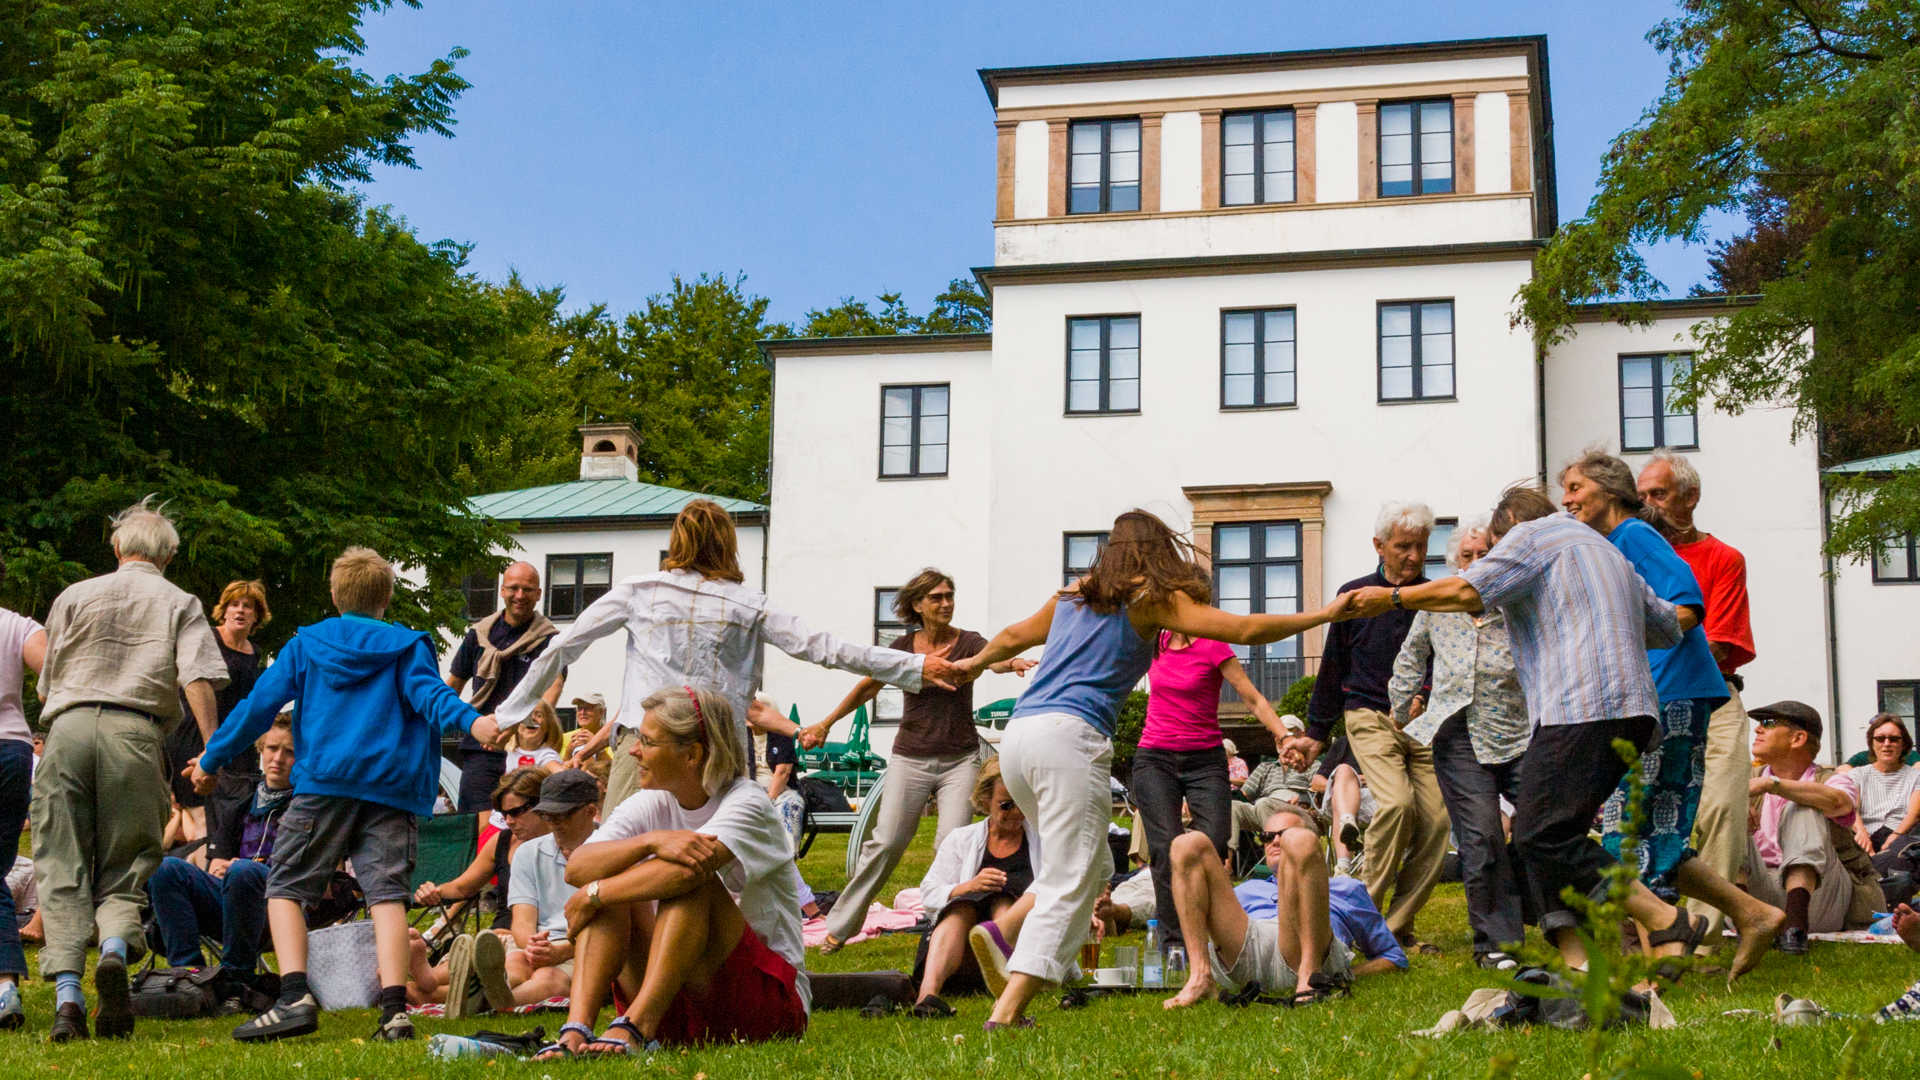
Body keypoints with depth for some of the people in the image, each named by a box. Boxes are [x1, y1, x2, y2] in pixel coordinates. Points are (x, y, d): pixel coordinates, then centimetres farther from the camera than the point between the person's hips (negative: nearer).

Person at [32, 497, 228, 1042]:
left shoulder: (74, 596, 19)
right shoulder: (180, 604, 13)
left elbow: (46, 684, 20)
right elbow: (198, 679, -3)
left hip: (68, 727, 1)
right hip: (136, 733, -1)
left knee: (61, 869, 3)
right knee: (125, 868, 7)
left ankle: (66, 992, -9)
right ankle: (116, 948, -23)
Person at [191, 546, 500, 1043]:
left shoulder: (306, 643, 15)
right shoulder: (407, 646, 13)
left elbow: (260, 704, 13)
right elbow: (429, 694, -6)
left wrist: (212, 760, 21)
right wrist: (471, 721, -21)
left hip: (323, 783, -1)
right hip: (392, 786, 1)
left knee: (285, 887, 6)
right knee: (387, 894, -3)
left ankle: (295, 997, -11)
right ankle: (394, 1008, -15)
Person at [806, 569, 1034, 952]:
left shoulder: (967, 642, -3)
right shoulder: (903, 647, 3)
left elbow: (991, 657, -26)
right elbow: (867, 688, 14)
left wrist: (1011, 663, -49)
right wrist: (825, 724, 13)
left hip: (960, 759, -1)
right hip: (910, 758, 1)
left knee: (952, 842, -15)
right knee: (886, 841, -3)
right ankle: (841, 925, 9)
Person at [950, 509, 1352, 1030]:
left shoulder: (1073, 594, 24)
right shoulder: (1152, 599, 6)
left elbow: (1013, 637, 39)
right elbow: (1246, 630, 2)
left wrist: (975, 663, 60)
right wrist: (1325, 614, 11)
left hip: (1017, 734, 8)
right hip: (1068, 735, -7)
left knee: (1090, 866, 19)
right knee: (1070, 883, -7)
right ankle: (1009, 1008, -18)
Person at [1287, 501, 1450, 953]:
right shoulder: (1355, 596, 6)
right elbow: (1333, 667, 13)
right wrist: (1316, 733, 15)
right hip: (1371, 716, -2)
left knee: (1436, 820, -9)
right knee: (1397, 802, -24)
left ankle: (1399, 925, 4)